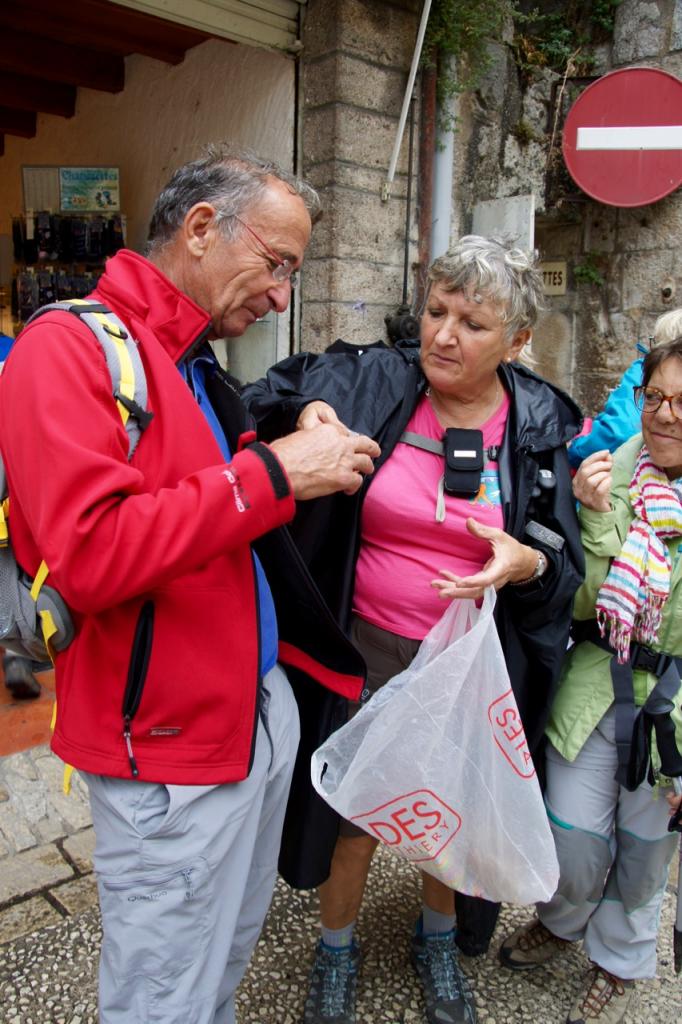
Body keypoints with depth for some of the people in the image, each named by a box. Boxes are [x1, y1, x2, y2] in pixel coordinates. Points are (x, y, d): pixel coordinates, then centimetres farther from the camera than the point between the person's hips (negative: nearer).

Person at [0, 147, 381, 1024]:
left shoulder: (201, 368, 12)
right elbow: (91, 556, -29)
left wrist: (311, 465, 5)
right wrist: (271, 473, -25)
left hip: (261, 708, 9)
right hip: (170, 744, -8)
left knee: (230, 949, 26)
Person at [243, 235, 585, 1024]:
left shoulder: (542, 425, -6)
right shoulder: (373, 383, -9)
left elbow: (565, 561, -2)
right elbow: (268, 396, -1)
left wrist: (526, 563, -25)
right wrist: (305, 413, -23)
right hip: (367, 651, 0)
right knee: (355, 811, 15)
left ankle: (439, 938, 53)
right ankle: (336, 948, 46)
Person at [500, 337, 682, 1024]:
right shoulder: (611, 471, -6)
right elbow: (582, 602, -10)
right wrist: (596, 518, -21)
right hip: (594, 685, 1)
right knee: (572, 840, 9)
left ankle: (618, 962, 48)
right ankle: (561, 922, 47)